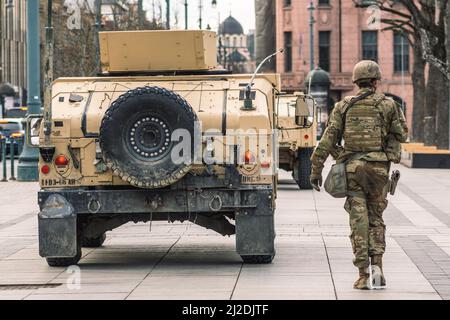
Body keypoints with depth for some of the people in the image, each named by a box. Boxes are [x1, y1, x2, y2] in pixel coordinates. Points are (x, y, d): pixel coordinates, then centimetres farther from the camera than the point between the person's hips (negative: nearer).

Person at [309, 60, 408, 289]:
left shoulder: (344, 107, 5)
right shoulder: (387, 105, 0)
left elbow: (328, 139, 0)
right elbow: (402, 135, 4)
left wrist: (316, 169, 2)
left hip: (352, 168, 0)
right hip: (378, 168, 0)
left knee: (359, 221, 1)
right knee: (376, 219, 15)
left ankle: (364, 275, -3)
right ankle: (377, 265, -1)